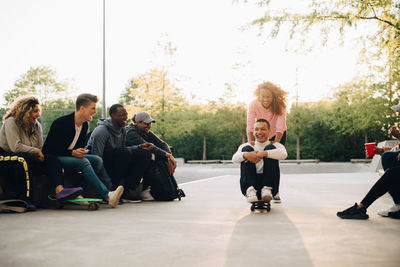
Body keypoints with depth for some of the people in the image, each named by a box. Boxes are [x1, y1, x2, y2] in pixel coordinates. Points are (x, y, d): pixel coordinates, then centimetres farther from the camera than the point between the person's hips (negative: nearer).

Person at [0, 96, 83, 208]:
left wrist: (40, 155, -15)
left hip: (28, 159, 6)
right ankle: (21, 198, -31)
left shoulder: (37, 125, 12)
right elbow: (15, 147, -21)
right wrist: (36, 152, -13)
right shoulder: (11, 122, -10)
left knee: (52, 159, -20)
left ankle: (60, 190, -44)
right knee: (26, 159, -40)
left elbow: (40, 148, 8)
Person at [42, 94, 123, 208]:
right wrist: (72, 153, -25)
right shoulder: (61, 123, -17)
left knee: (97, 160, -15)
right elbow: (49, 148, -18)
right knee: (83, 162, -32)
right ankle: (107, 196, -38)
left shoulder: (85, 125, 7)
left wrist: (80, 152, -7)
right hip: (53, 159, -8)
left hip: (72, 156, 8)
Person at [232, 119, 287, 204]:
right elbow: (234, 158, -8)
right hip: (250, 185, 1)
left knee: (270, 148, -13)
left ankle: (267, 190, -29)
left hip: (269, 184, -1)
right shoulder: (246, 145, 15)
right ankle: (250, 191, -32)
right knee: (246, 149, -13)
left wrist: (263, 154, -31)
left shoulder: (275, 145, 11)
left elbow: (283, 154, -16)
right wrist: (245, 155, -31)